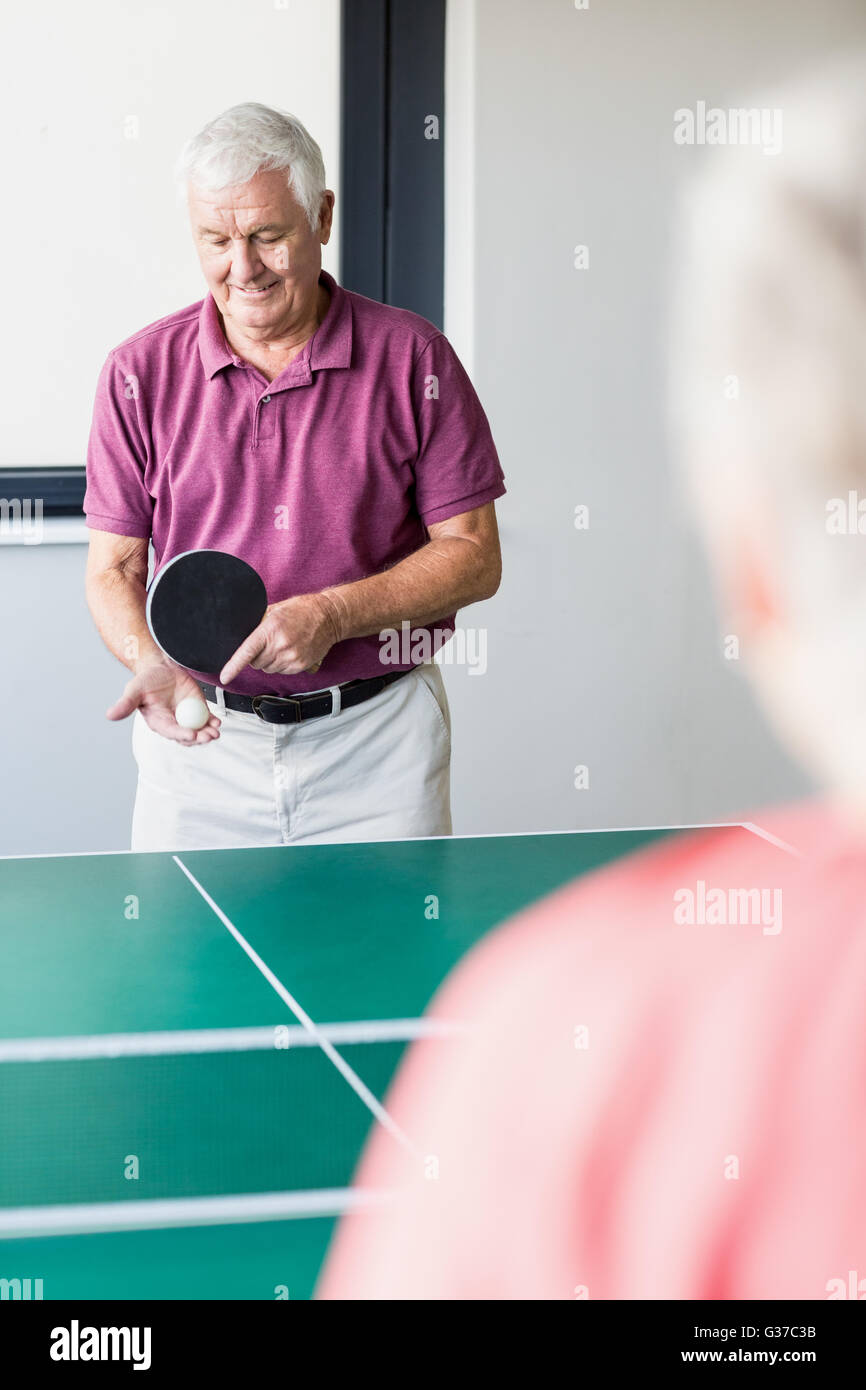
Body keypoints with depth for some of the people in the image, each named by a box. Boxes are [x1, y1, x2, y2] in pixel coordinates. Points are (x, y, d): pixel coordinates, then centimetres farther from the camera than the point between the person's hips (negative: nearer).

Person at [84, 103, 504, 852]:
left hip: (376, 741, -1)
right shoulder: (141, 372, 1)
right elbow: (115, 568, 4)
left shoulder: (414, 357, -3)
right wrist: (151, 662, -17)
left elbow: (474, 556, -2)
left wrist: (333, 615, -16)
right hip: (202, 739, 1)